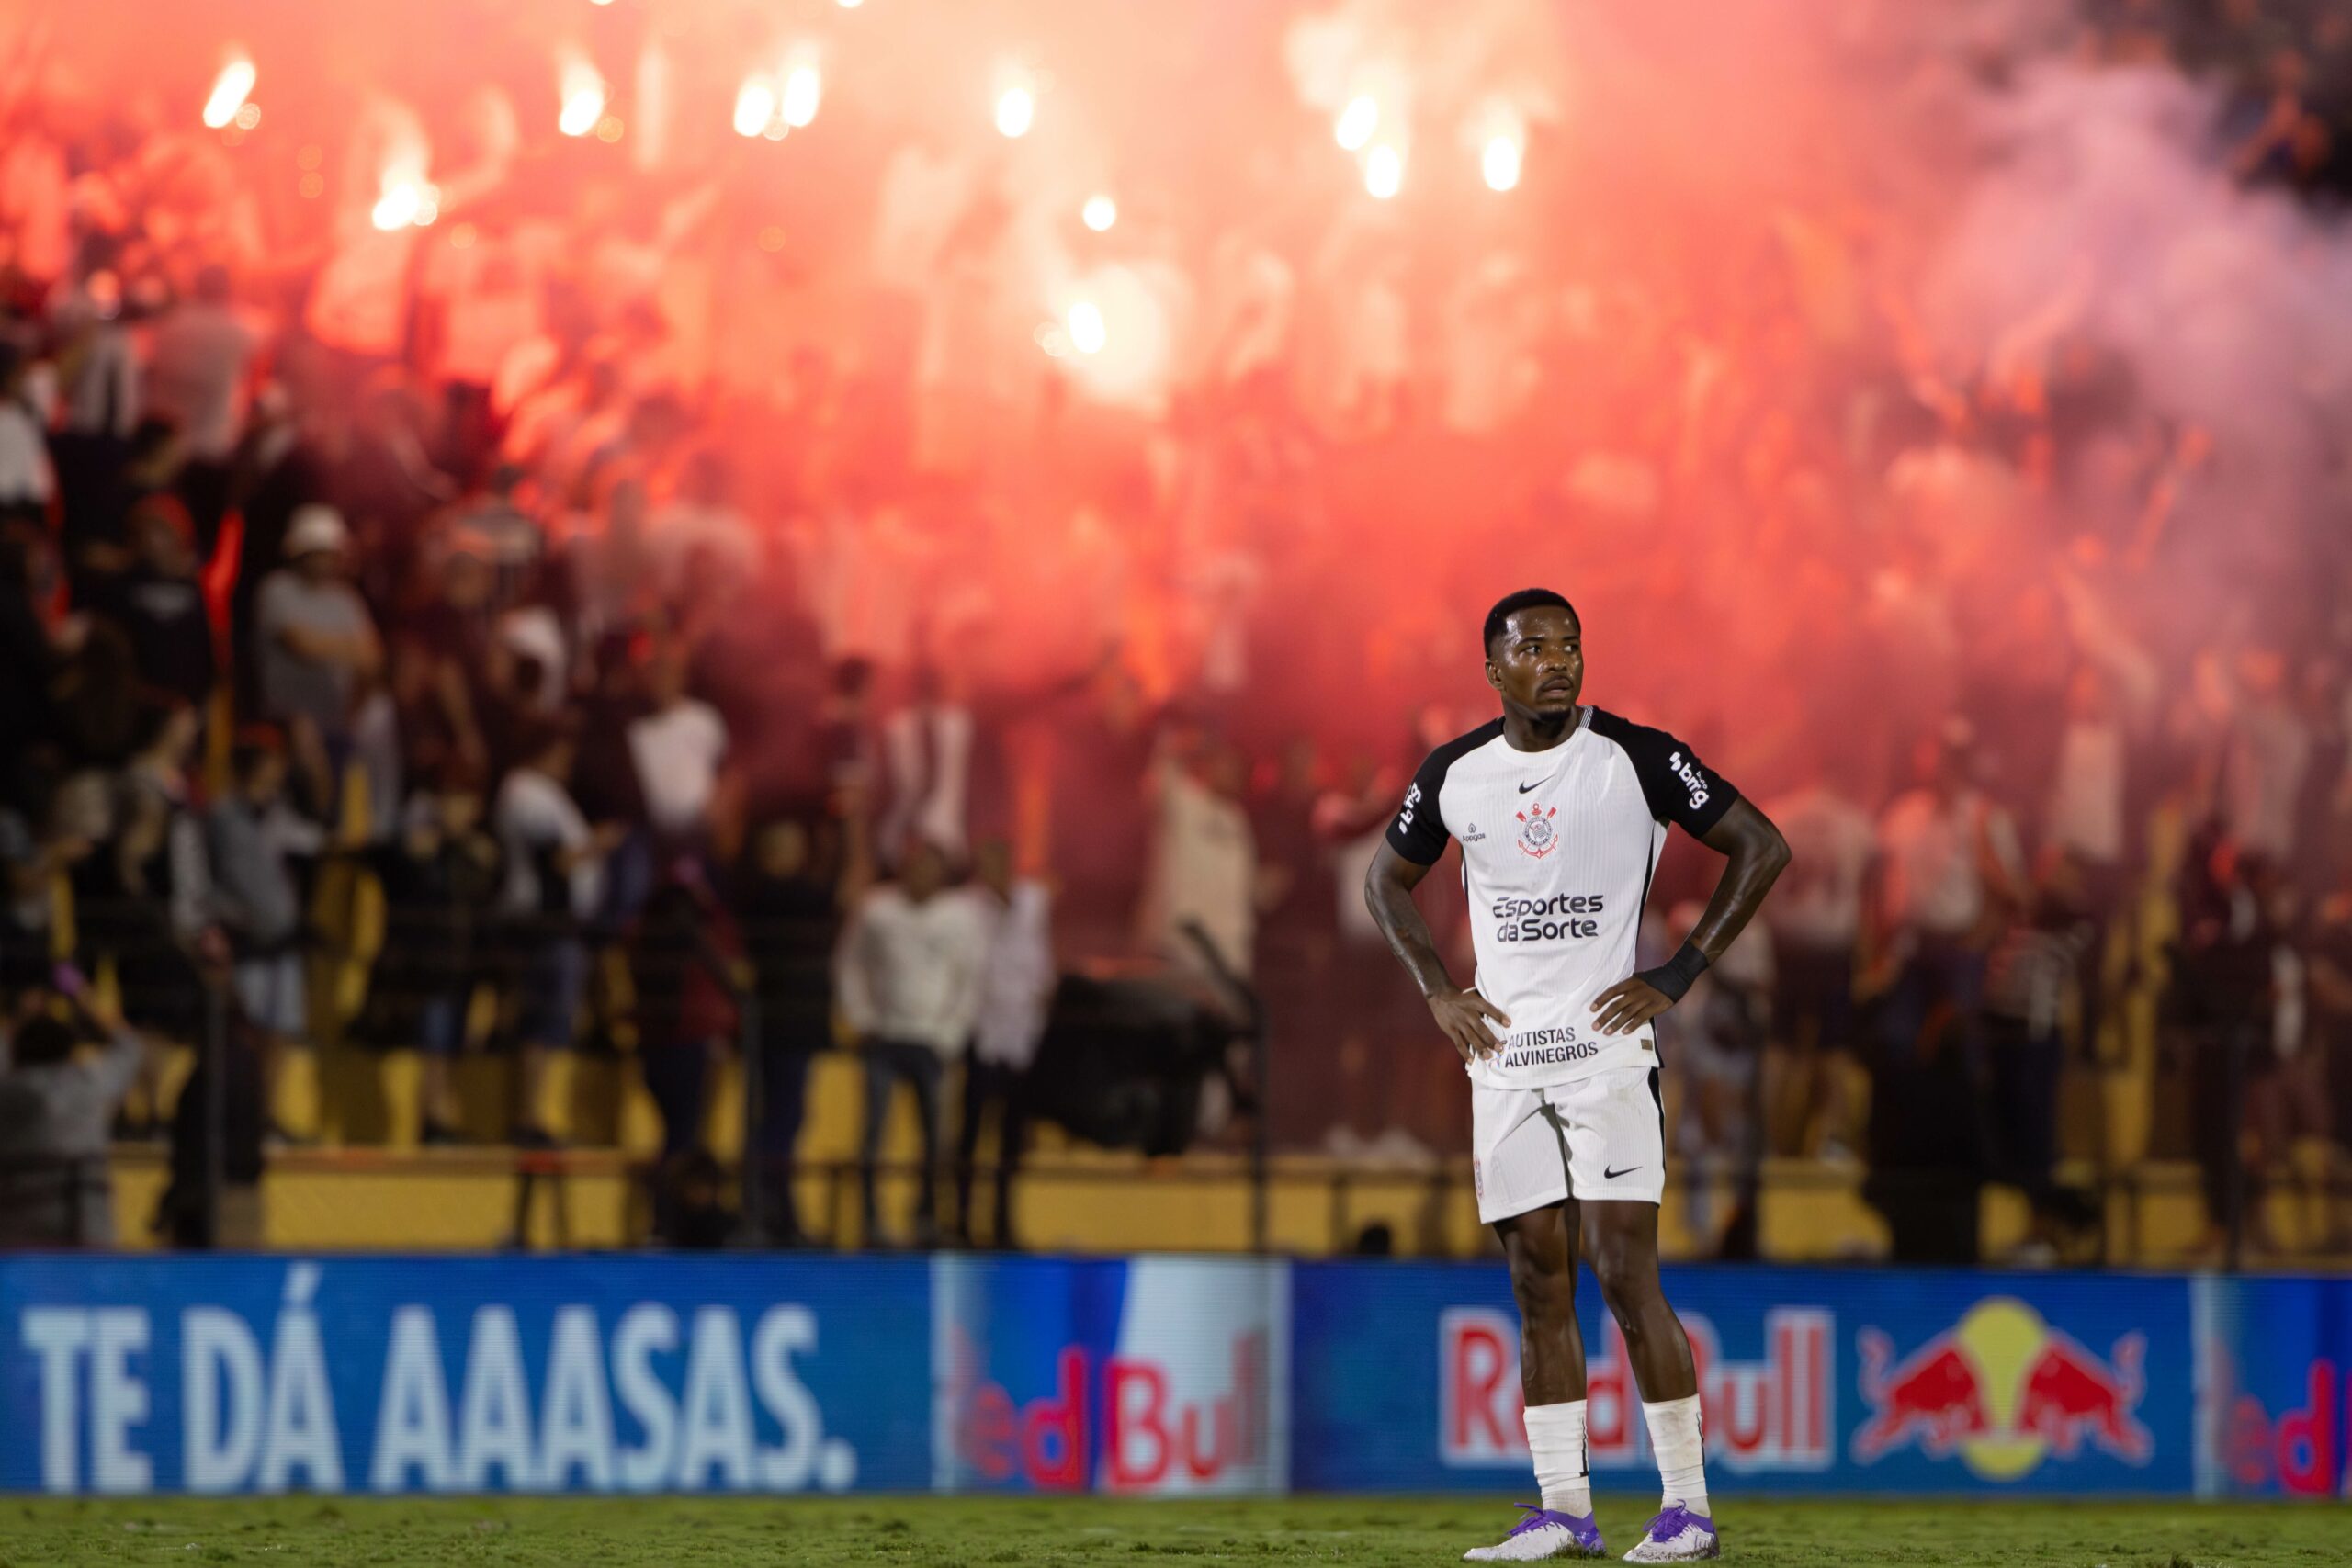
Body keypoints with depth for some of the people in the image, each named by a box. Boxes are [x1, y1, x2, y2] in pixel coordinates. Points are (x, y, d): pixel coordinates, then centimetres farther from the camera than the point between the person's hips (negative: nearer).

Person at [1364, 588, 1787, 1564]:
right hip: (1502, 1048, 4)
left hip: (1606, 1042, -4)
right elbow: (1389, 879, 23)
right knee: (1538, 1280, 4)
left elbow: (1761, 848, -2)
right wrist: (1437, 992, 8)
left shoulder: (1634, 759, -6)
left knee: (1624, 1271, -11)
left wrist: (1676, 979, -6)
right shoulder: (1455, 776, 6)